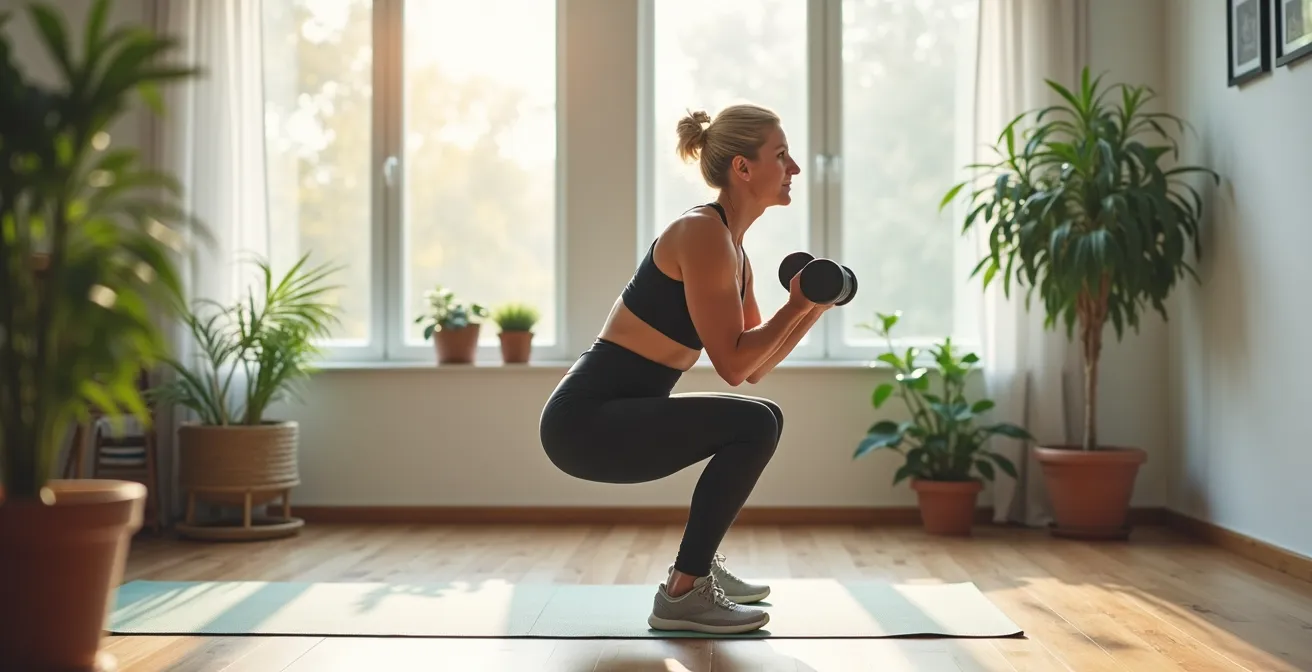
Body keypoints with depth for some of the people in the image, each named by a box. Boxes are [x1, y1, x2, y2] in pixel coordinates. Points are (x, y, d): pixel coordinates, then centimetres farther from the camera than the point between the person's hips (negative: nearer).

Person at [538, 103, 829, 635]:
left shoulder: (732, 247, 12)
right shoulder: (702, 234, -17)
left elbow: (754, 367, 17)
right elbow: (732, 366, -20)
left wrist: (810, 310, 8)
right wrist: (796, 306, -10)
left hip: (613, 415, 10)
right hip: (586, 420, -10)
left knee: (759, 421, 20)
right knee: (756, 424, -19)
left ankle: (698, 565, 24)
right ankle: (683, 593, -10)